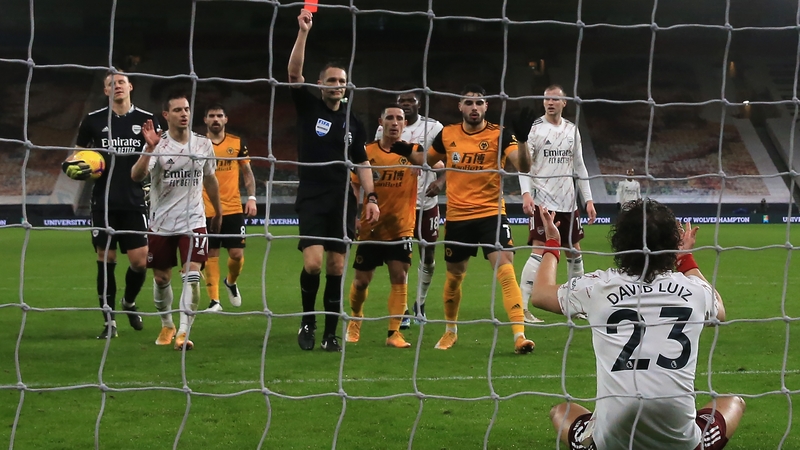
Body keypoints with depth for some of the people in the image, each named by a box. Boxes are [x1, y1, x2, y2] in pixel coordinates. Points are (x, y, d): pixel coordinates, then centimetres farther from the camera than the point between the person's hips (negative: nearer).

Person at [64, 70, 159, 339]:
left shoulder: (147, 120, 5)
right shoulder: (93, 121, 5)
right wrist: (72, 168, -7)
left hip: (135, 202, 0)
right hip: (104, 203, 0)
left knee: (140, 261, -5)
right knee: (106, 261, 0)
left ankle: (130, 302, 25)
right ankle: (109, 321, 9)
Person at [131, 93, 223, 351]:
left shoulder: (204, 145, 1)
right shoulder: (158, 145, -10)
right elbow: (136, 176, -25)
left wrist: (218, 212, 25)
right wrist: (149, 149, -39)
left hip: (193, 222, 1)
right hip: (161, 223, -1)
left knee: (192, 274, -16)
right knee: (161, 278, 9)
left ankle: (183, 333, -16)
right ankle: (166, 325, 33)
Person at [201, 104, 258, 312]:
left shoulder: (237, 143, 5)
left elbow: (247, 172, 11)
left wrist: (251, 197, 1)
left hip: (233, 208, 1)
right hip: (207, 210, -1)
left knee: (237, 253, -2)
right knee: (211, 255, 0)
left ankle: (231, 282, 29)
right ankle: (214, 301, 6)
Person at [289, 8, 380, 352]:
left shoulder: (352, 122, 12)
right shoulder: (308, 108, 2)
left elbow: (362, 163, 15)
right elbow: (294, 73, -12)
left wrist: (371, 197, 3)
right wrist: (303, 32, -22)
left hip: (342, 201, 3)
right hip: (311, 198, -3)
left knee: (336, 267, 2)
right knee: (312, 263, -17)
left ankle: (330, 333, 9)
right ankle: (307, 322, 5)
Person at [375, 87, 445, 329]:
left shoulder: (433, 128, -3)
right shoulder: (384, 130, 3)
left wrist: (440, 181, -18)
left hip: (426, 201, 0)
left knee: (428, 255, 7)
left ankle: (420, 304, 26)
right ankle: (402, 312, 5)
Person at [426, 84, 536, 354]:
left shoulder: (499, 135, -8)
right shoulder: (447, 135, 3)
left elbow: (523, 166, -21)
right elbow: (427, 161, 21)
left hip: (491, 213, -3)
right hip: (457, 217, 3)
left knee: (506, 271, -18)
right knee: (454, 276, 15)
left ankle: (519, 335, -20)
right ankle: (450, 330, 38)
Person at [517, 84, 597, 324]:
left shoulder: (572, 130, 10)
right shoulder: (535, 128, -5)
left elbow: (579, 166, 16)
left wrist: (588, 199, 11)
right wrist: (526, 193, -24)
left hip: (567, 201, 6)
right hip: (542, 201, -6)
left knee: (574, 250, 13)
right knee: (540, 250, -14)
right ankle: (521, 308, -14)